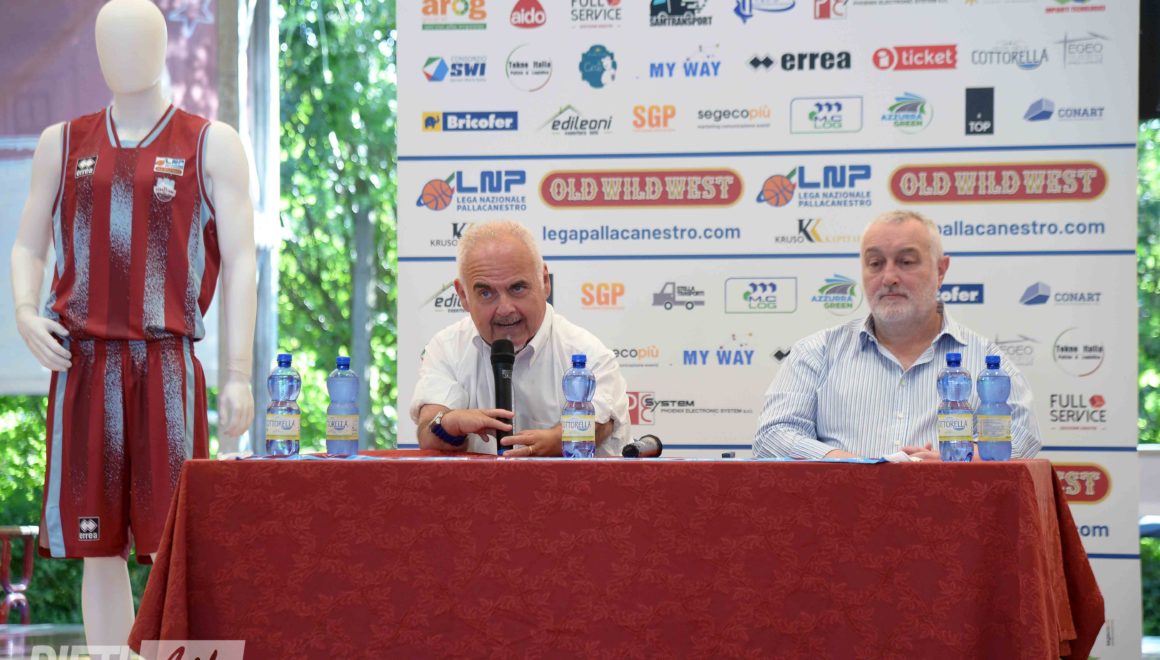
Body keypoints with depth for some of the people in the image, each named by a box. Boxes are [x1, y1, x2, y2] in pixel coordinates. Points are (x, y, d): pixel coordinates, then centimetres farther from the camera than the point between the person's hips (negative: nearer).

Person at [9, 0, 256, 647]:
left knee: (171, 546, -5)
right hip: (83, 365, 3)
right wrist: (26, 314, -4)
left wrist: (240, 373, -6)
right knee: (97, 547, 5)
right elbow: (29, 246, 18)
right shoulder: (64, 144, 14)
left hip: (167, 367, -3)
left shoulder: (211, 144, 6)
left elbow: (240, 261, 2)